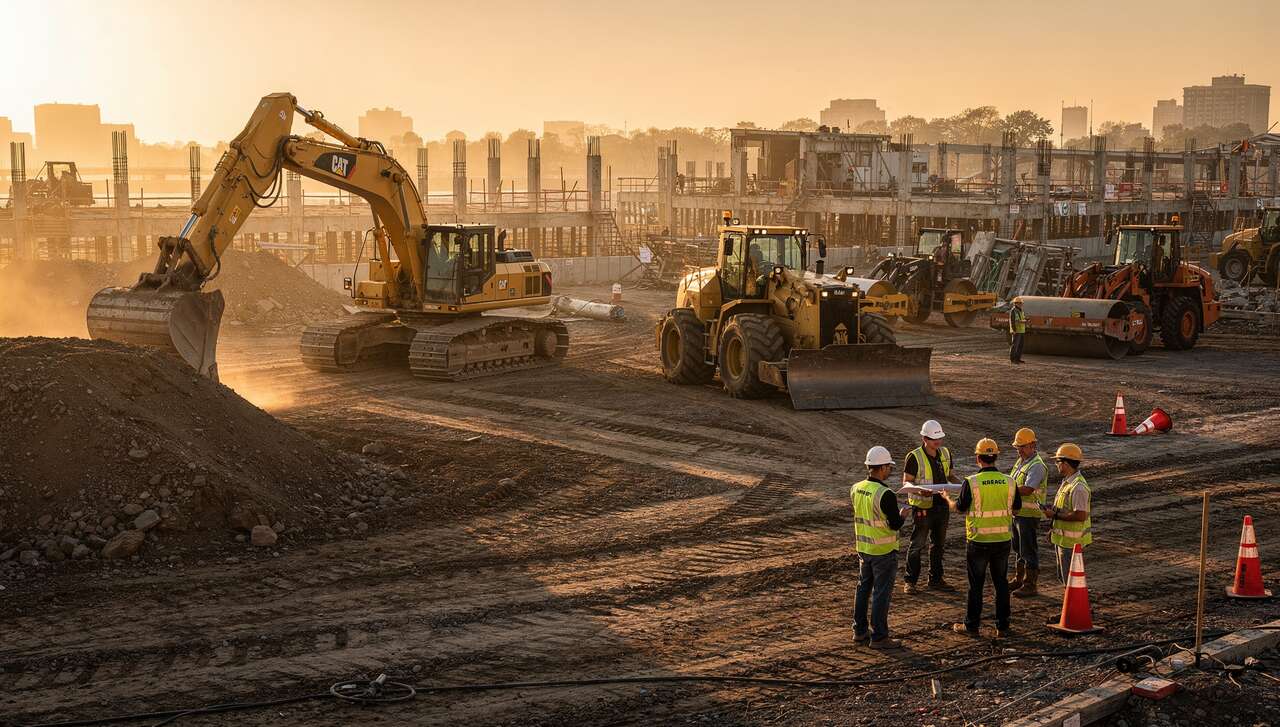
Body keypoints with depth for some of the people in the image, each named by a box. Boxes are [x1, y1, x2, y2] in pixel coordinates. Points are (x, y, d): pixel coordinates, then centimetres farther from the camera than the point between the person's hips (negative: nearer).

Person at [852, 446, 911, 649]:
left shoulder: (856, 489, 0)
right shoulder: (885, 495, -23)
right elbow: (895, 524, -19)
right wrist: (903, 514, 2)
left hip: (863, 548, 7)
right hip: (884, 552, -7)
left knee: (863, 589, 18)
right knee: (882, 593, 2)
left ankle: (860, 631, 27)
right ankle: (878, 637, 8)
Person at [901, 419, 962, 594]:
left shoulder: (945, 453, 6)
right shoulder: (915, 457, -13)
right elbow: (906, 481, -10)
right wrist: (919, 490, -29)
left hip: (942, 505, 6)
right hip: (922, 507, -6)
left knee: (938, 543, 15)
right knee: (917, 544, 0)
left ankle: (935, 579, 26)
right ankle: (909, 581, 9)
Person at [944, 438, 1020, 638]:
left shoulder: (971, 482, -15)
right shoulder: (1009, 482, -5)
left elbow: (959, 508, -4)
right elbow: (1016, 508, 7)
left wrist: (947, 498, 17)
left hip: (978, 541, -3)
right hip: (1003, 540, 3)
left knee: (976, 585, 8)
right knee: (1001, 583, 14)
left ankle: (971, 626, 17)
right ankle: (1002, 627, 17)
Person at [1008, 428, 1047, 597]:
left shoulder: (1037, 466, -19)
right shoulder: (1021, 461, 12)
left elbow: (1027, 489, -30)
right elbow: (1013, 482, 20)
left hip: (1029, 514, -10)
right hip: (1017, 512, 10)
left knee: (1029, 551, -2)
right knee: (1018, 548, 20)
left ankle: (1030, 585, 5)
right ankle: (1019, 579, 33)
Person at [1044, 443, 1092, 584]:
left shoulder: (1078, 487, -23)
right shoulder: (1067, 481, 10)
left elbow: (1080, 515, -29)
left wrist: (1055, 515, -22)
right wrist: (1053, 527, 15)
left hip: (1071, 541, -10)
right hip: (1063, 539, 10)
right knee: (1063, 577, 19)